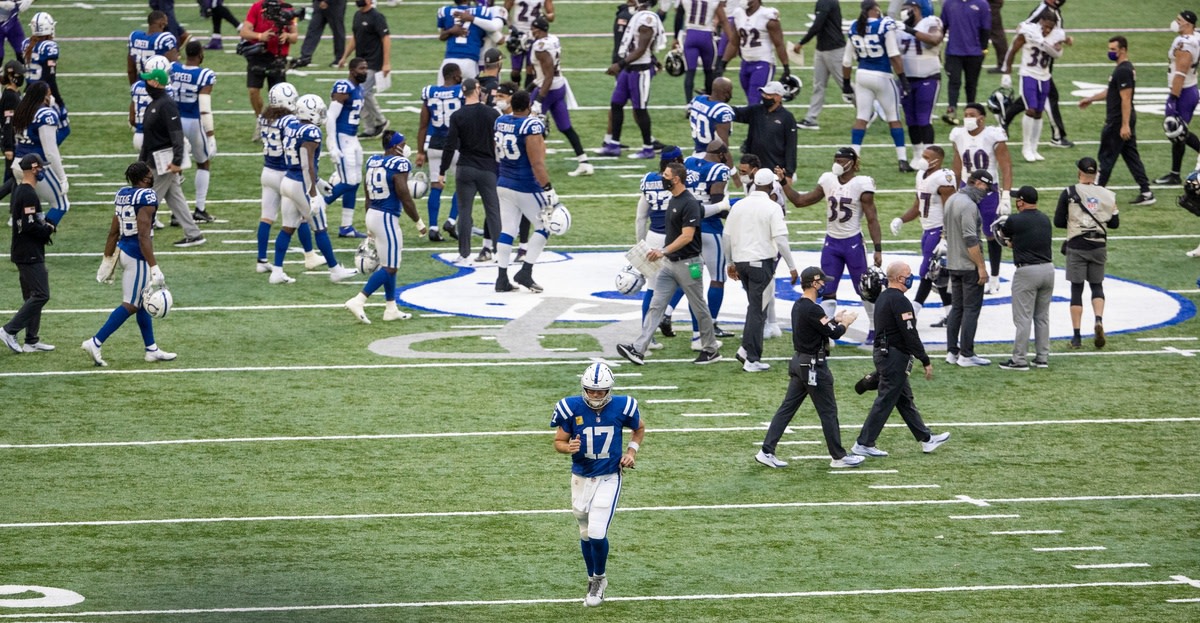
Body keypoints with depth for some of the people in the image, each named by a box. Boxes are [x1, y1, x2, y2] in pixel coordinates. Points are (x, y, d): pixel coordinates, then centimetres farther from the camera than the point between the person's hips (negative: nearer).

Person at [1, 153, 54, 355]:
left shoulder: (18, 191, 12)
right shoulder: (29, 194, -18)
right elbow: (30, 225, -24)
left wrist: (44, 226, 8)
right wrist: (48, 229, -7)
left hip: (22, 253, 10)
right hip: (30, 255, -10)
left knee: (32, 296, 13)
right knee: (41, 295, -9)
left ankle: (32, 341, 15)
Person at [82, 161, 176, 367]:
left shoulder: (122, 195, 8)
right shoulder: (147, 197, -17)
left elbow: (113, 232, 12)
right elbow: (143, 235, -22)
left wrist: (107, 260, 19)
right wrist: (154, 268, -22)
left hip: (123, 249, 9)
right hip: (137, 255, -9)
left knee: (143, 302, 18)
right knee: (130, 305, -1)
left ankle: (151, 349, 26)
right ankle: (95, 343, -4)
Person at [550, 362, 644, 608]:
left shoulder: (621, 407, -13)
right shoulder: (571, 408, -13)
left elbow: (639, 429, 9)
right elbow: (558, 442, -3)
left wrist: (631, 451, -6)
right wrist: (569, 447, -26)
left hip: (608, 479, -2)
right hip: (581, 477, 2)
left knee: (597, 534, -12)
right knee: (586, 534, 13)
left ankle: (599, 578, 14)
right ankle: (594, 580, 33)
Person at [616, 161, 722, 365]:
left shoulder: (689, 203, -18)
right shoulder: (673, 200, 10)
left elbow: (687, 236, -25)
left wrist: (664, 251, -32)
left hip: (687, 263, -9)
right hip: (670, 263, 9)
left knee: (699, 308, 5)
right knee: (656, 306, 1)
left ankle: (710, 350, 18)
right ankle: (638, 349, -4)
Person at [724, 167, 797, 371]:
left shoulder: (739, 206, 7)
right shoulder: (772, 208, -10)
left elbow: (726, 237, 12)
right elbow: (781, 239, -15)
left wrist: (731, 263, 24)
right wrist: (792, 267, -9)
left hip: (741, 262, 6)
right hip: (762, 261, -6)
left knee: (755, 306, 21)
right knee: (758, 310, -1)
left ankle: (747, 348, 11)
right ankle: (752, 359, -1)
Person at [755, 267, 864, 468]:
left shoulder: (798, 306, 8)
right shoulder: (812, 309, -21)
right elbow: (834, 333, -17)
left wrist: (834, 320, 21)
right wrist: (846, 322, 1)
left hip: (798, 362, 9)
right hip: (814, 366, -9)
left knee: (787, 407, 9)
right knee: (828, 412, 2)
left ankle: (767, 451, 6)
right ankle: (839, 457, 10)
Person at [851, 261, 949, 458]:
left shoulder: (882, 298, 12)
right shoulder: (899, 301, -19)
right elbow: (910, 334, -21)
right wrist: (925, 361, -16)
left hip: (881, 352, 10)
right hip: (895, 357, -10)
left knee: (905, 399, 15)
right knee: (885, 401, -4)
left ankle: (926, 438, 24)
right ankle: (863, 444, -1)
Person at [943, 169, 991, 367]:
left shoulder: (952, 200, 12)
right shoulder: (969, 205, -19)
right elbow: (971, 240, -22)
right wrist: (981, 267, -19)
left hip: (953, 265, 9)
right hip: (969, 266, -9)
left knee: (957, 308, 14)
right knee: (971, 309, -4)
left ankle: (952, 351, 16)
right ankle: (966, 355, -4)